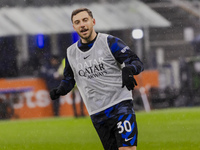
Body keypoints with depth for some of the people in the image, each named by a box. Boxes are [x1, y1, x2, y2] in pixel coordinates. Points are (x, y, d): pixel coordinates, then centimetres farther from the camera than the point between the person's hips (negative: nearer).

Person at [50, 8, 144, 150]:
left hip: (121, 106, -4)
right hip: (97, 115, 4)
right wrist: (59, 91, 2)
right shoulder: (71, 53, 11)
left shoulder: (109, 42, -3)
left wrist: (128, 69, -29)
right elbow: (69, 80, 24)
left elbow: (137, 62, -6)